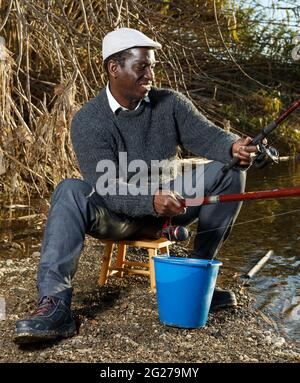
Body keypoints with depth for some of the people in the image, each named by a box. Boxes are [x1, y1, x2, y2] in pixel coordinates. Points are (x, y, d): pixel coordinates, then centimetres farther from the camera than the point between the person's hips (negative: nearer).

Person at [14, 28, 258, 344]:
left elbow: (207, 135, -11)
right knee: (70, 192, -33)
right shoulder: (88, 121, -16)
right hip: (116, 216, -3)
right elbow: (106, 188, -26)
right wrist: (151, 201, -45)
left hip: (169, 203, 4)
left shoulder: (170, 103, -2)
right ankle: (54, 304, -42)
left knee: (229, 171, -15)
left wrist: (234, 146, -36)